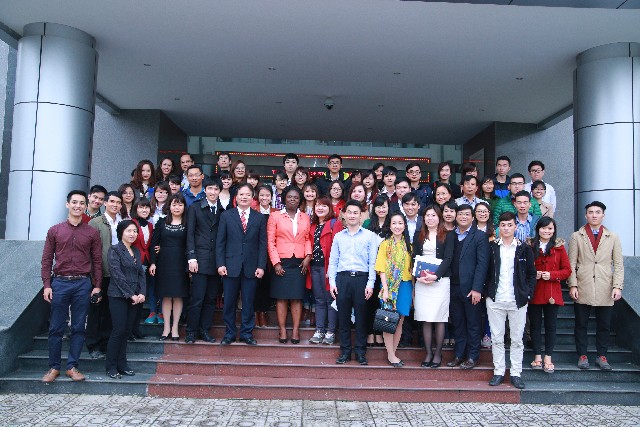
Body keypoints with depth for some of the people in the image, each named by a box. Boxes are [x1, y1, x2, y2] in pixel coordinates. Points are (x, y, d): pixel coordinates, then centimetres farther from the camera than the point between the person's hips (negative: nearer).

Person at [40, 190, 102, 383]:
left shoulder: (92, 233, 5)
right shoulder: (55, 231, 6)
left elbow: (97, 261, 6)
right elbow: (47, 259, 5)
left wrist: (97, 286, 1)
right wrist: (46, 285, -2)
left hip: (83, 284, 0)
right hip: (59, 283, 0)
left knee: (78, 328, 4)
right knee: (56, 328, 5)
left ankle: (72, 367, 14)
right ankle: (54, 367, 17)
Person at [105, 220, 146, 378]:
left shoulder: (137, 252, 15)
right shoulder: (115, 250, -5)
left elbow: (141, 274, 12)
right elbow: (117, 275, -13)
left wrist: (141, 293, -3)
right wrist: (130, 295, -14)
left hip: (135, 298, 6)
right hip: (118, 296, -6)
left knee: (127, 331, 7)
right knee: (119, 330, -7)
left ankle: (122, 364, 15)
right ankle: (111, 367, 4)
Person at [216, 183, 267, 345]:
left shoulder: (259, 218, 8)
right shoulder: (226, 215, 7)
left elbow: (262, 244, 5)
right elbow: (220, 242, 3)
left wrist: (261, 266, -3)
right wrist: (220, 264, -5)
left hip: (251, 268, 1)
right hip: (231, 266, 0)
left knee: (248, 303, 6)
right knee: (229, 302, 5)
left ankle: (247, 333, 17)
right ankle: (229, 333, 18)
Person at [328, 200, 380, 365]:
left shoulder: (370, 236, 6)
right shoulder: (338, 237, 13)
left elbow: (372, 261, 1)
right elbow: (333, 261, 12)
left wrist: (370, 283, -6)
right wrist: (332, 282, 2)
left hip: (361, 278, -2)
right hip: (342, 279, 2)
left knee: (361, 316, 2)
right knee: (343, 316, 5)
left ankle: (361, 351, 12)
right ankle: (345, 351, 15)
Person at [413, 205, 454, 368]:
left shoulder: (448, 236, 4)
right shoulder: (419, 236, 14)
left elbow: (448, 258, -5)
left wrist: (435, 275, -16)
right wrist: (419, 276, -8)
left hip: (440, 280, -3)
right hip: (421, 281, 3)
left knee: (439, 318, -1)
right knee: (425, 319, 2)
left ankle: (438, 353, 8)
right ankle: (428, 353, 10)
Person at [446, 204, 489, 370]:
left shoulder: (480, 236, -3)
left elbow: (482, 264, -9)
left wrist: (477, 289, -15)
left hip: (471, 288, -4)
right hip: (454, 287, 4)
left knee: (473, 323, 6)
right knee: (457, 323, 12)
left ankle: (472, 356, 17)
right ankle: (459, 354, 23)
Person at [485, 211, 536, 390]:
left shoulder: (524, 249, 3)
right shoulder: (492, 247, 5)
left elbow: (531, 274, 6)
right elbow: (485, 271, 7)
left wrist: (528, 294, -2)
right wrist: (488, 292, 0)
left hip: (518, 301, 0)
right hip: (495, 300, 1)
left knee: (517, 339, 6)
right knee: (497, 338, 5)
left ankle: (516, 374, 15)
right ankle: (499, 372, 15)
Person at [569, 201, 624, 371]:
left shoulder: (613, 237, 10)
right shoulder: (576, 237, 6)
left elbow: (618, 264, 6)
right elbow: (572, 264, 3)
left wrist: (618, 286, -4)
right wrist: (572, 285, -6)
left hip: (605, 291, 1)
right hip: (582, 289, -1)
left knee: (604, 325, 7)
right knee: (581, 324, 5)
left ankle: (601, 356, 20)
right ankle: (582, 355, 16)